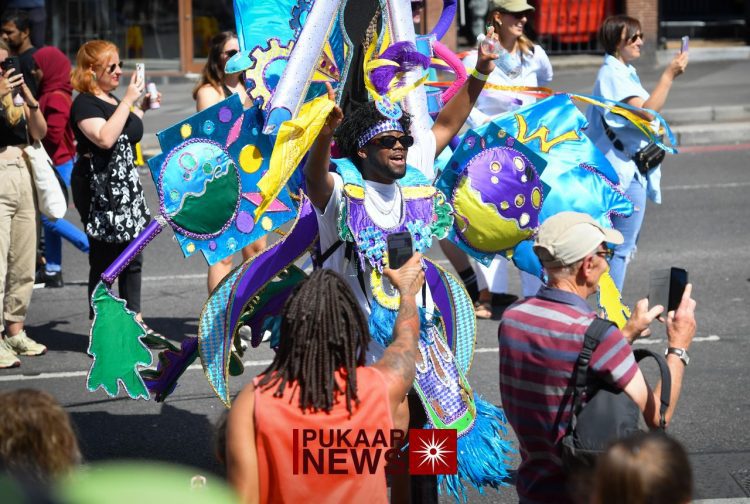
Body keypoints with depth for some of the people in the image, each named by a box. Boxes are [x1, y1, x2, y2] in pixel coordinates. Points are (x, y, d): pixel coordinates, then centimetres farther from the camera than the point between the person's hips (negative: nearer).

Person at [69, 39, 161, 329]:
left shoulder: (111, 99, 15)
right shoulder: (84, 103, -11)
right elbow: (105, 138, -27)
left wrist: (142, 108, 16)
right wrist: (128, 101, -22)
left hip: (124, 183, 9)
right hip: (98, 187, -9)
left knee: (132, 256, 10)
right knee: (104, 258, -5)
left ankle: (135, 322, 18)